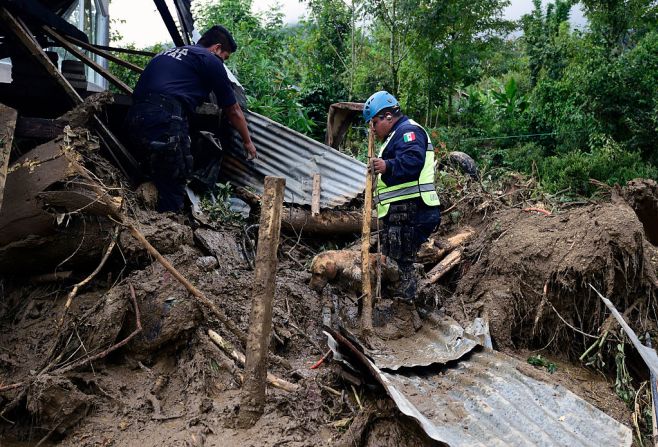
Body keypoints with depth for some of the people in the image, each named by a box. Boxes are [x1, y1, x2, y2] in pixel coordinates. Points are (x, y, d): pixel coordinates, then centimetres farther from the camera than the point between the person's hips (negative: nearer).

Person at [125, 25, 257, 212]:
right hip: (164, 122, -8)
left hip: (134, 118, 8)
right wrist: (248, 142, 30)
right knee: (173, 191, 0)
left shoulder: (168, 53, 29)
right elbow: (233, 111, 16)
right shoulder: (211, 60, 9)